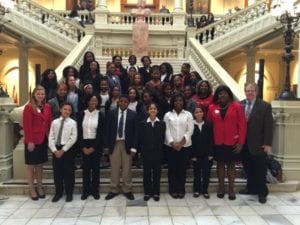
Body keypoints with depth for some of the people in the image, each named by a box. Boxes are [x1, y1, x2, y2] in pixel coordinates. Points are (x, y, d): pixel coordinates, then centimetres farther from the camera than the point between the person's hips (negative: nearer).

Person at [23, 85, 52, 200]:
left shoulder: (47, 107, 8)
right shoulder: (29, 107, -9)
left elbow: (50, 123, 9)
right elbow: (27, 126, -13)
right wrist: (29, 141, -16)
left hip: (43, 140, 5)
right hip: (32, 140, -5)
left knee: (40, 164, 15)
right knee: (30, 165, 8)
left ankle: (39, 187, 27)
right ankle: (31, 189, 19)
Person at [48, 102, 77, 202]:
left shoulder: (72, 123, -2)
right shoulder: (54, 122, 6)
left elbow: (73, 138, -9)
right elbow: (51, 137, 2)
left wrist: (63, 150, -12)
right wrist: (54, 150, -9)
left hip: (68, 149, -3)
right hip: (56, 149, 3)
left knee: (68, 172, 5)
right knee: (57, 172, 10)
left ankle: (69, 193, 19)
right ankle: (58, 192, 26)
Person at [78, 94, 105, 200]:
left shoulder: (100, 115, -3)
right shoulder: (82, 114, 2)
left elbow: (101, 133, -5)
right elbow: (79, 132, 2)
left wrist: (93, 147, -10)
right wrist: (83, 147, -6)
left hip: (96, 144, -1)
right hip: (84, 144, 1)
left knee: (95, 167, 6)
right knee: (85, 167, 6)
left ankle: (95, 190, 16)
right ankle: (86, 190, 17)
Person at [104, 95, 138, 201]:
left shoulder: (133, 114, -1)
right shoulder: (111, 113, 2)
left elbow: (135, 132, -2)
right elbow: (108, 130, 2)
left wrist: (133, 147, -9)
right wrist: (106, 146, -2)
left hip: (127, 144, -1)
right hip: (114, 143, 1)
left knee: (127, 168, 8)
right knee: (114, 168, 8)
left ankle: (127, 190, 20)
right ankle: (114, 190, 21)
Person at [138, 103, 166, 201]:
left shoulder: (162, 123, 2)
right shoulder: (142, 124, 1)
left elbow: (163, 138, 1)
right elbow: (139, 138, 1)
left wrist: (161, 150, -3)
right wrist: (142, 150, -3)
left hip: (158, 152, 0)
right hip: (146, 152, 0)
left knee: (157, 173, 7)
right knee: (146, 173, 7)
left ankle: (156, 193, 19)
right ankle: (147, 192, 19)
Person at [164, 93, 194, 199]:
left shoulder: (188, 115, 5)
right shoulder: (168, 115, 6)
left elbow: (190, 130, -2)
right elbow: (167, 130, 0)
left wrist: (181, 142, -12)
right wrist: (172, 142, -12)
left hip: (184, 146, 0)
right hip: (171, 145, 0)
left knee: (182, 168, 4)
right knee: (172, 168, 4)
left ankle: (181, 190, 16)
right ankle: (173, 190, 14)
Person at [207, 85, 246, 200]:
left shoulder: (237, 106, -3)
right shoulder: (212, 107, 3)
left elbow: (242, 125, -5)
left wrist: (241, 142, -9)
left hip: (232, 142, -2)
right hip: (218, 142, 2)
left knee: (231, 165, 7)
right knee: (220, 164, 10)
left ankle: (231, 189, 17)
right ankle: (221, 187, 22)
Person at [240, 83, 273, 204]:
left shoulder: (265, 106, -4)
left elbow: (268, 126, -7)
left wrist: (267, 144, -11)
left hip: (258, 144, -3)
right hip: (244, 144, 3)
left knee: (260, 170, 7)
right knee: (248, 168, 14)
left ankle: (262, 192, 22)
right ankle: (251, 188, 31)